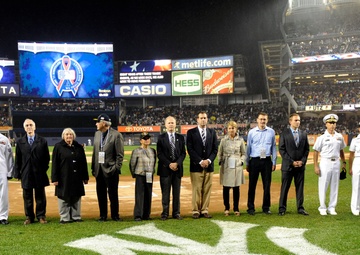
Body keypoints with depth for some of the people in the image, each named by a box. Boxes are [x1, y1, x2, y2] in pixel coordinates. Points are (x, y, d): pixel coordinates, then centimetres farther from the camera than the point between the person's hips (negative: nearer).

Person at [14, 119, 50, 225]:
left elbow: (47, 157, 6)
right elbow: (17, 159, 7)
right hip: (26, 174, 1)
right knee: (27, 197, 6)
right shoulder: (20, 142, 7)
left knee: (40, 196, 5)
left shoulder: (42, 141, 4)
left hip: (39, 173, -1)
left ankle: (41, 216, 15)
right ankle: (29, 217, 16)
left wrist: (44, 169, -1)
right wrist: (17, 173, 2)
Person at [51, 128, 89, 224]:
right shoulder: (58, 147, -1)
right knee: (64, 198, 0)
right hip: (63, 178, -3)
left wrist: (85, 177, 9)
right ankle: (64, 218, 9)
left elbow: (84, 163, 12)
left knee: (76, 198, 8)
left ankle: (76, 217, 17)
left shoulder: (79, 147, 10)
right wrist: (54, 179, -9)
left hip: (77, 179, 4)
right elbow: (55, 164, -3)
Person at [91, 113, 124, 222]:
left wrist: (116, 168, -13)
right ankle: (103, 216, 19)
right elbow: (94, 152, 14)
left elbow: (120, 154, -8)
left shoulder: (116, 135, -8)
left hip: (111, 169, -6)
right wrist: (93, 167, 9)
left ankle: (115, 215, 15)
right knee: (101, 194, 10)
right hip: (99, 170, 6)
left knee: (113, 194, 3)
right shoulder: (97, 134, 11)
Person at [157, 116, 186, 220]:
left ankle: (176, 213, 11)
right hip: (165, 169, -2)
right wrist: (169, 164, -13)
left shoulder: (180, 137, 10)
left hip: (177, 168, 2)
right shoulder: (161, 138, 3)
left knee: (177, 192, 5)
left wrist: (177, 163, -10)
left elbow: (183, 153, 6)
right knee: (165, 192, 1)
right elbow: (159, 154, -3)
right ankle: (165, 213, 7)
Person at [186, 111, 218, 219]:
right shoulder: (191, 132, 2)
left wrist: (209, 160, -7)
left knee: (207, 189, 4)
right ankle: (196, 211, 4)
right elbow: (190, 149, -5)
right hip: (196, 166, -3)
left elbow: (215, 149, 8)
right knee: (196, 190, -2)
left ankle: (205, 210, 10)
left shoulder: (212, 132, 12)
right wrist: (200, 161, -12)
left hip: (209, 165, 3)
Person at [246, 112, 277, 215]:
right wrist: (247, 163, 4)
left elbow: (273, 147, 8)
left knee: (267, 185, 4)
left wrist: (274, 162, 5)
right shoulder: (252, 132, 4)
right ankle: (251, 208, 10)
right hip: (254, 160, -1)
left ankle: (266, 207, 15)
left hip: (267, 161, 1)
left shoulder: (271, 132, 6)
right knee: (252, 185, 2)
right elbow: (248, 148, 5)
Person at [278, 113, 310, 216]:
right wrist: (291, 162, -11)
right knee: (285, 188, 2)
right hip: (288, 165, -3)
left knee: (300, 188, 7)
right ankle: (282, 208, 10)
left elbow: (307, 149, 10)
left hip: (300, 165, 3)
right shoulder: (284, 134, -2)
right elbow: (281, 150, -6)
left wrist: (302, 161, -5)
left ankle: (300, 208, 14)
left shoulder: (304, 134, 9)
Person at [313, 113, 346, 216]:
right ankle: (322, 208, 9)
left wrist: (344, 162, 12)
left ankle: (332, 208, 15)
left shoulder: (339, 137, 8)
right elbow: (316, 152, -5)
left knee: (335, 186, 7)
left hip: (336, 162, 4)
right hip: (325, 162, -4)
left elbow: (341, 150, 18)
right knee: (323, 186, -2)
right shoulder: (322, 137, -5)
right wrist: (316, 166, -10)